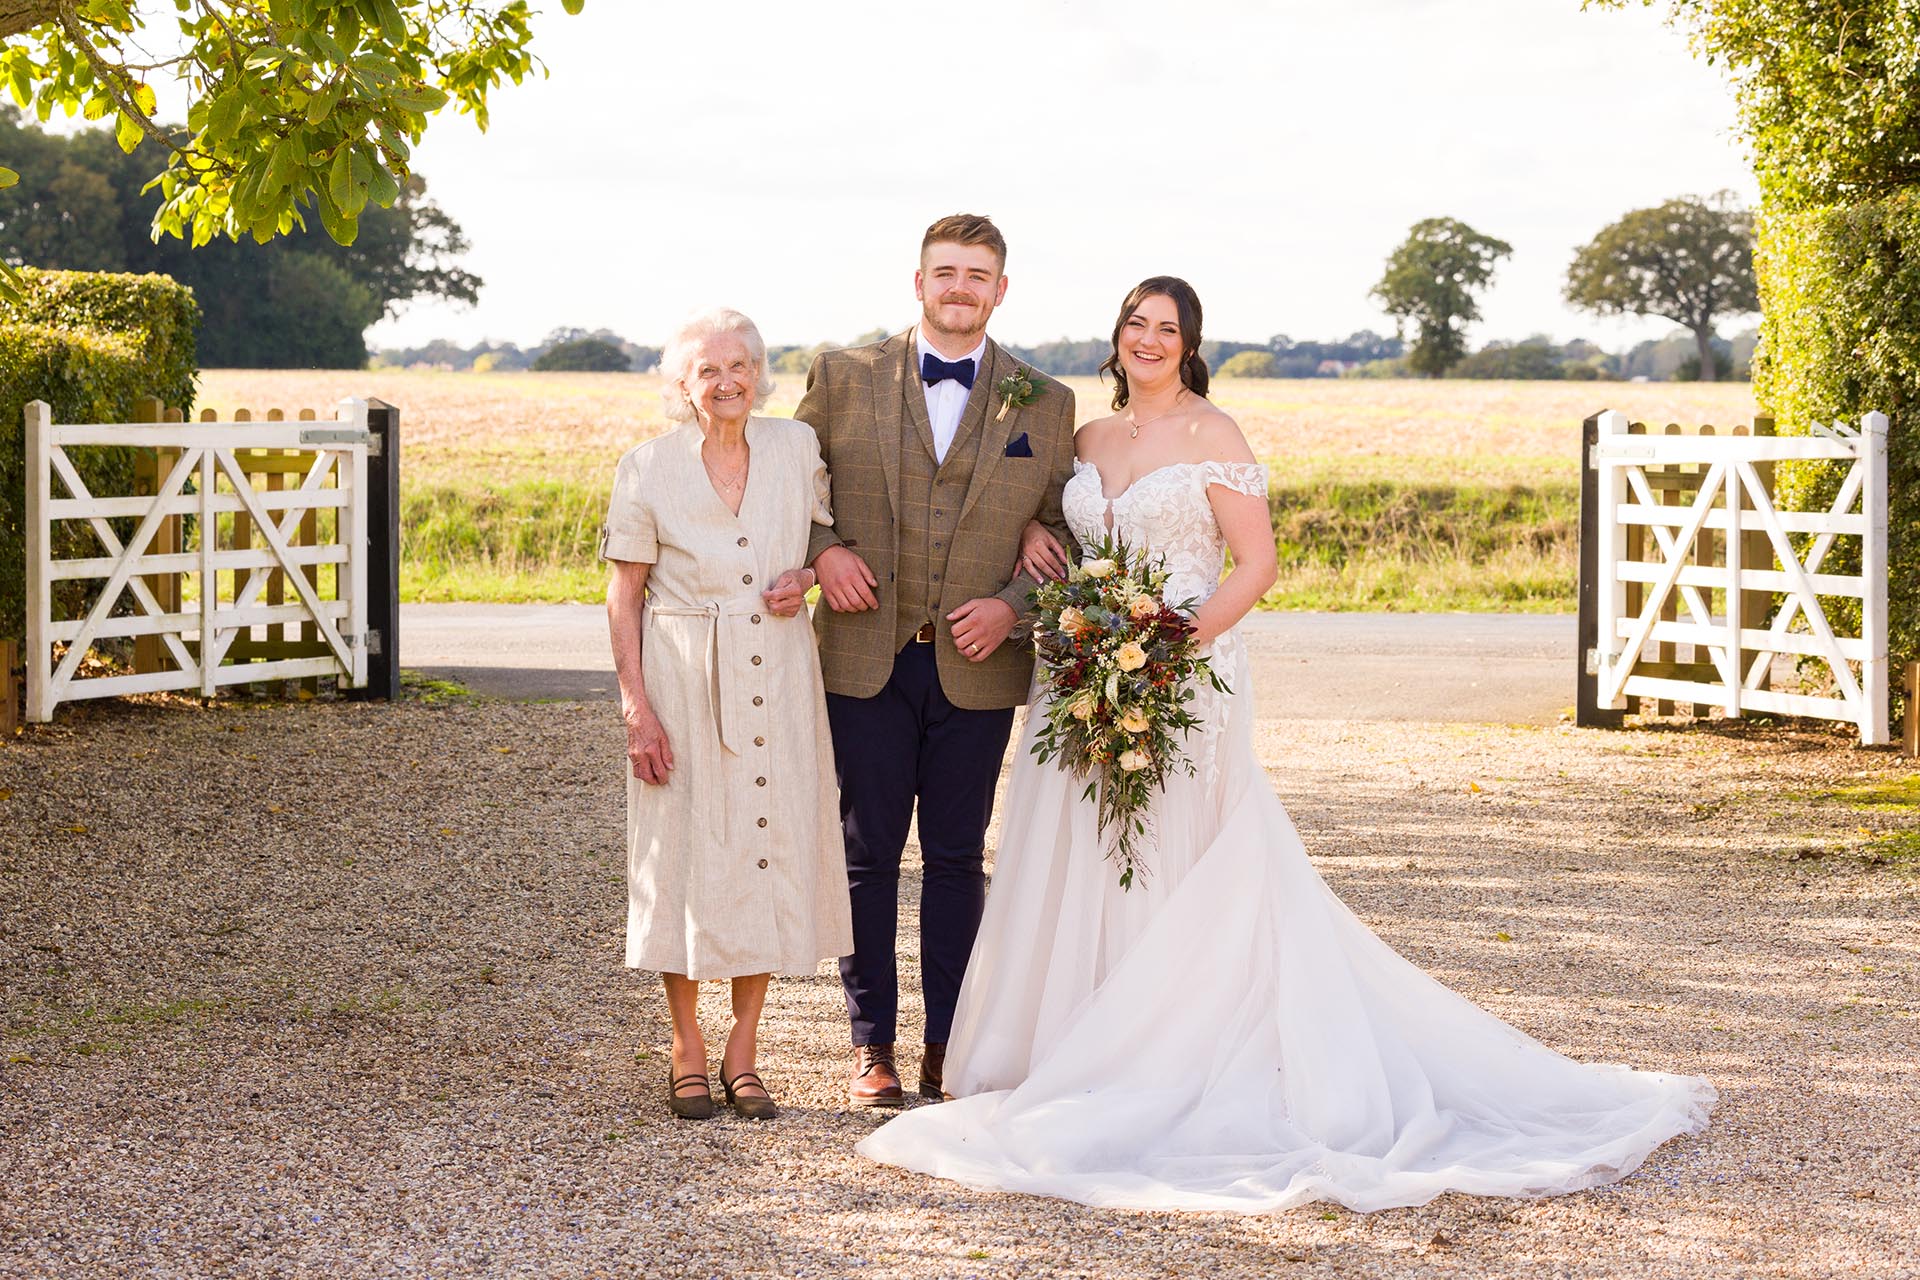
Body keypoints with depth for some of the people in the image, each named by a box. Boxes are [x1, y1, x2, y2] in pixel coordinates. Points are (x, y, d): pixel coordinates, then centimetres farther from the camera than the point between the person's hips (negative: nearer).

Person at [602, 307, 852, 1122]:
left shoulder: (797, 449, 2)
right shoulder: (648, 468, -4)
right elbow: (622, 597, -2)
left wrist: (808, 573, -3)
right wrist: (636, 707, -8)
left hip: (777, 680, 2)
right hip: (683, 680, -2)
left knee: (771, 849, 4)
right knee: (684, 854, 2)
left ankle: (743, 1053, 16)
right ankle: (688, 1054, 16)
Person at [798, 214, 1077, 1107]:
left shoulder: (1045, 405, 5)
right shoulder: (843, 378, 3)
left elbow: (1064, 533, 8)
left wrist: (1014, 603, -9)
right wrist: (822, 548, -7)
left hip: (977, 666, 1)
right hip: (867, 662, 0)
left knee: (957, 859, 9)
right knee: (869, 856, 5)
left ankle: (950, 1044, 19)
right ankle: (873, 1045, 16)